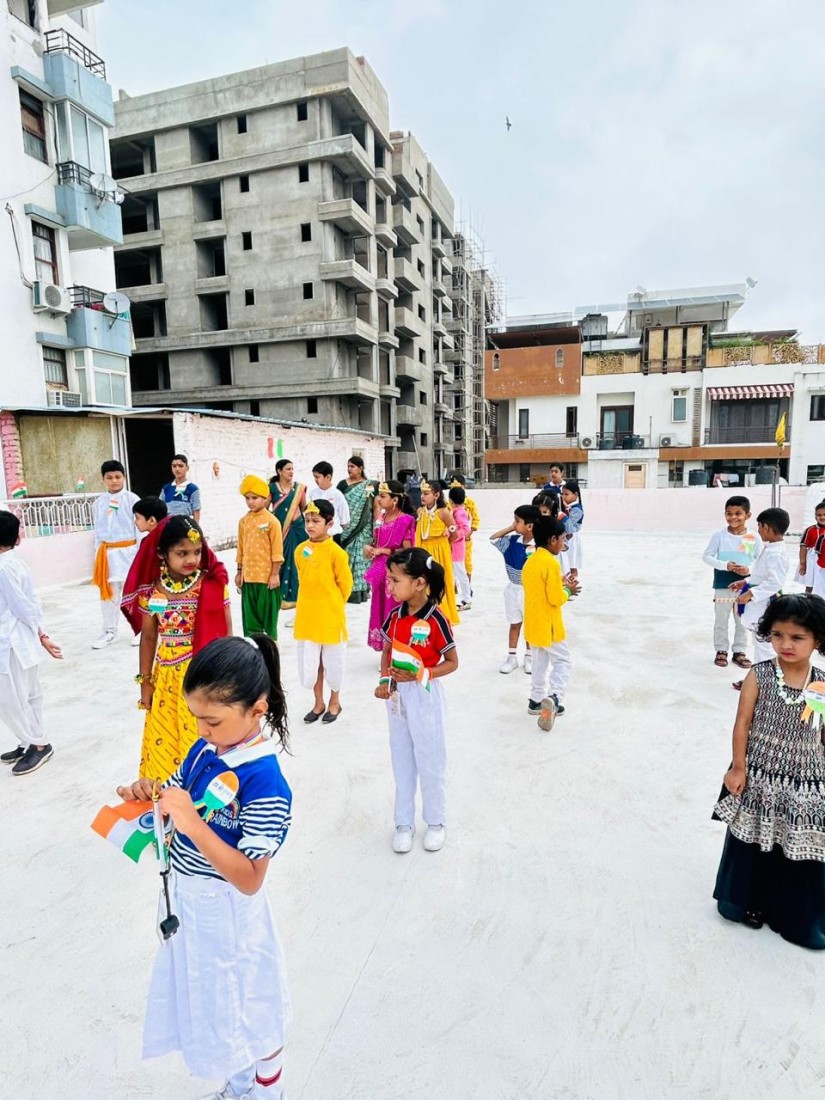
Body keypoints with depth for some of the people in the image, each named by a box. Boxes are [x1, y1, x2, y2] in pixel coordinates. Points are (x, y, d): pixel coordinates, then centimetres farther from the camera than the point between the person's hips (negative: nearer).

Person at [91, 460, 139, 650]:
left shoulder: (132, 499, -5)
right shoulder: (99, 502, 7)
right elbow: (98, 531, 11)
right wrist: (98, 554, 9)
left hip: (128, 550, -4)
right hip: (107, 552, 4)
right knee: (108, 592, 9)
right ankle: (109, 631, 20)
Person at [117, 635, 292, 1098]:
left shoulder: (265, 785, -32)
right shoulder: (206, 749, -10)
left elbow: (249, 879, -31)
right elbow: (177, 794, 7)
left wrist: (190, 822, -40)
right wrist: (147, 794, -16)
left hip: (225, 912, -7)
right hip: (187, 900, 8)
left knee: (251, 1009, 19)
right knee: (212, 1000, 29)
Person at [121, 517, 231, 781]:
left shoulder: (213, 584, -10)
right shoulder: (152, 591, -4)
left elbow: (226, 633, -4)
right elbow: (148, 638, 6)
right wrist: (145, 681, 9)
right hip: (168, 676, 3)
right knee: (165, 741, 14)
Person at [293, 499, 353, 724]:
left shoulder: (336, 552, -15)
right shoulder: (300, 550, 1)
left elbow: (345, 584, -6)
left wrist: (331, 605, 2)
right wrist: (310, 602, 12)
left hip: (331, 617, -4)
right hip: (306, 616, 5)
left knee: (333, 661, 11)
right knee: (310, 662, 13)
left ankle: (334, 702, 31)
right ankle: (318, 703, 31)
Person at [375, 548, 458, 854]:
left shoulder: (436, 619, -19)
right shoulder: (395, 616, -2)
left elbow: (452, 662, -11)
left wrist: (420, 675, -24)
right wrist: (385, 680, -6)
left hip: (423, 695, -5)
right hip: (396, 695, 6)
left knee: (430, 761, 10)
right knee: (401, 760, 17)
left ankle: (436, 822, 31)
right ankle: (404, 822, 32)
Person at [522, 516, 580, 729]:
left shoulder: (530, 561, 6)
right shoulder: (551, 562, -21)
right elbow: (556, 598, -21)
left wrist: (559, 583, 9)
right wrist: (568, 590, -3)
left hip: (533, 623, 8)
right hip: (548, 625, -8)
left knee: (540, 662, 18)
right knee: (562, 661, 5)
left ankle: (537, 701, 26)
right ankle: (554, 697, -12)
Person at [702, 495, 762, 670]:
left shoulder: (754, 538, -5)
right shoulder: (719, 535, -8)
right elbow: (707, 556, -6)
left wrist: (749, 569, -20)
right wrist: (725, 565, -20)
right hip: (723, 587, -1)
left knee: (743, 622, 14)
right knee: (721, 621, 11)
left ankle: (740, 652, 28)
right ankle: (721, 651, 25)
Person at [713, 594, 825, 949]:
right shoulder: (759, 675, -12)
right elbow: (743, 723, -8)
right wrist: (738, 768, -8)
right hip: (760, 777, -1)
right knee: (753, 842, 15)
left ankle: (796, 916, 33)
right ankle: (749, 901, 37)